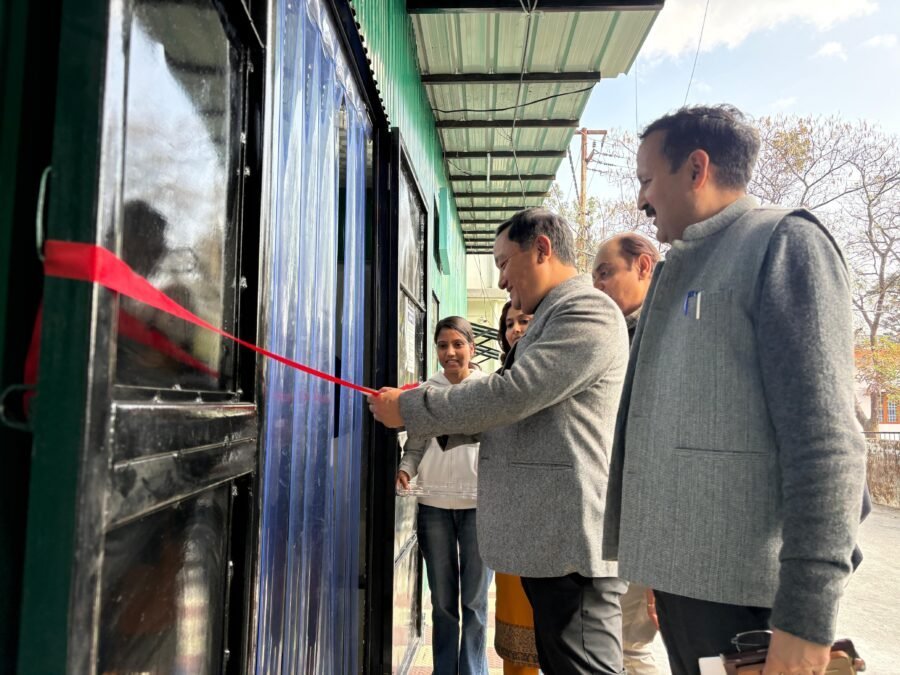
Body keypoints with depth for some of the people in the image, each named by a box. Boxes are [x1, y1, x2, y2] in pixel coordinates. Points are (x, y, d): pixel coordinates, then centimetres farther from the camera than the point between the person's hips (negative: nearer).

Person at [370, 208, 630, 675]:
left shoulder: (589, 312, -13)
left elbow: (511, 393, -22)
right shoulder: (552, 319, 20)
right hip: (548, 542, 10)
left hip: (572, 544, -10)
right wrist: (416, 407, 10)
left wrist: (409, 408, -12)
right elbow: (511, 409, 20)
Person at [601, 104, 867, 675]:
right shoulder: (681, 271, 16)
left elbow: (826, 441, -17)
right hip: (680, 574, 8)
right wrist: (658, 568, 18)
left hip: (743, 589, -7)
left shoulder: (783, 243, -7)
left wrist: (806, 615, -19)